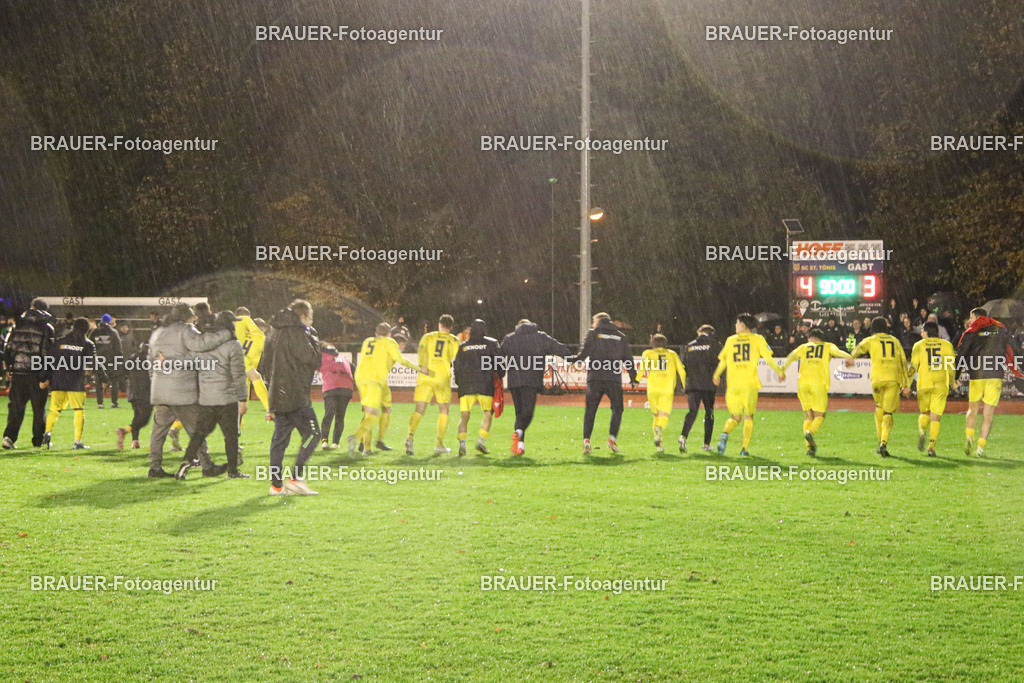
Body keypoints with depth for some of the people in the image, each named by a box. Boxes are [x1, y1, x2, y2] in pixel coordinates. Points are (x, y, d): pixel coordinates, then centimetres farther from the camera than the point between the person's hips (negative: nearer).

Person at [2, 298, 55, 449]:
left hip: (17, 370, 3)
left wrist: (7, 366, 12)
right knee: (39, 407, 7)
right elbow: (47, 351, -9)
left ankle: (9, 436, -7)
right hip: (36, 373, -3)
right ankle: (38, 439, 11)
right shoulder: (46, 327, -4)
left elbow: (8, 346, 8)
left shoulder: (17, 324, 9)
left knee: (15, 406, 7)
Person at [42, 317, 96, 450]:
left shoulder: (59, 342, 9)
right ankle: (77, 441, 2)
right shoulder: (87, 344, 2)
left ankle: (48, 431, -17)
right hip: (76, 383, -2)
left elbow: (50, 361, 7)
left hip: (57, 382, 2)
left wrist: (45, 378, 11)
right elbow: (92, 364, -2)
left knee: (54, 409, 7)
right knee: (79, 411, 6)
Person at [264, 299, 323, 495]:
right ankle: (296, 478, -12)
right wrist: (314, 341, 5)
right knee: (312, 434, -6)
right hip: (296, 396, -9)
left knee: (280, 438, 8)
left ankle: (276, 484, 8)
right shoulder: (296, 333, -10)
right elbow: (312, 360, -14)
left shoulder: (278, 333, 18)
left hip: (278, 395, 9)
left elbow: (268, 356, 21)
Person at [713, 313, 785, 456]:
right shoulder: (758, 339, 4)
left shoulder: (731, 340, 9)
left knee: (735, 417, 12)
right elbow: (768, 358, -2)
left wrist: (716, 376, 22)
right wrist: (779, 372, 8)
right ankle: (745, 448, 1)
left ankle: (725, 434, -18)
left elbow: (723, 361, 9)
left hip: (732, 385, 2)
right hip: (750, 384, -1)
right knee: (748, 417, 10)